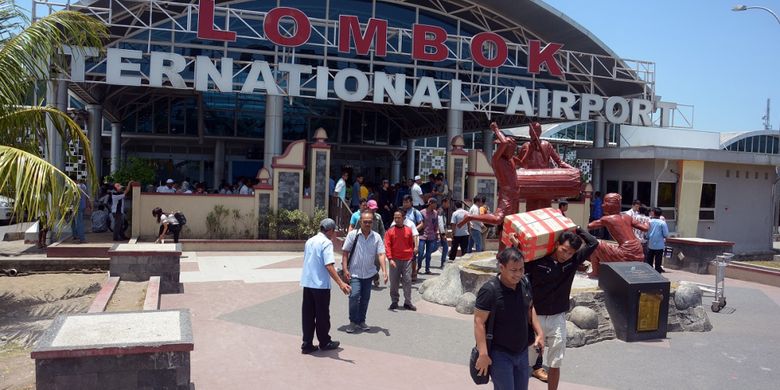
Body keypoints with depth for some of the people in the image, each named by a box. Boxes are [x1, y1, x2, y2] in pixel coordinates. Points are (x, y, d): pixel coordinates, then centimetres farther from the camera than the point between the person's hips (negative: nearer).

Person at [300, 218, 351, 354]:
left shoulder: (310, 241, 12)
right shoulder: (326, 243, -13)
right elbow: (329, 266, -23)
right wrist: (340, 283, -29)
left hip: (307, 283, 7)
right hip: (320, 284, -7)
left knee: (308, 314, 10)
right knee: (322, 315, 7)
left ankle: (307, 344, 11)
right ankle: (324, 342, 20)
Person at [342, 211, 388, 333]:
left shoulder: (376, 237, 0)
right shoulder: (353, 235, -6)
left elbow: (381, 254, -6)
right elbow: (345, 252, -3)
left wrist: (384, 271, -18)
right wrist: (345, 269, -10)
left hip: (369, 273, 3)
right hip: (354, 273, -3)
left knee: (365, 298, 11)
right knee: (354, 296, -14)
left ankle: (361, 321, 27)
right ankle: (353, 321, 3)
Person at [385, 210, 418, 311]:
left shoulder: (409, 230, 6)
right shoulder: (390, 231, 0)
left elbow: (411, 244, 12)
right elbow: (387, 246, -4)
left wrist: (411, 255, 7)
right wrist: (390, 259, -14)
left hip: (407, 260, 1)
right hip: (395, 260, -1)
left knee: (407, 281, 1)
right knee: (394, 282, 4)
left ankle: (408, 302, 8)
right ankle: (394, 302, 15)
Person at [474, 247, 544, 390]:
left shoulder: (524, 284, -2)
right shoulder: (489, 290, -22)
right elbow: (479, 322, -21)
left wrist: (539, 332, 8)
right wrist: (483, 354, -23)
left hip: (522, 352, 7)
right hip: (500, 354, -7)